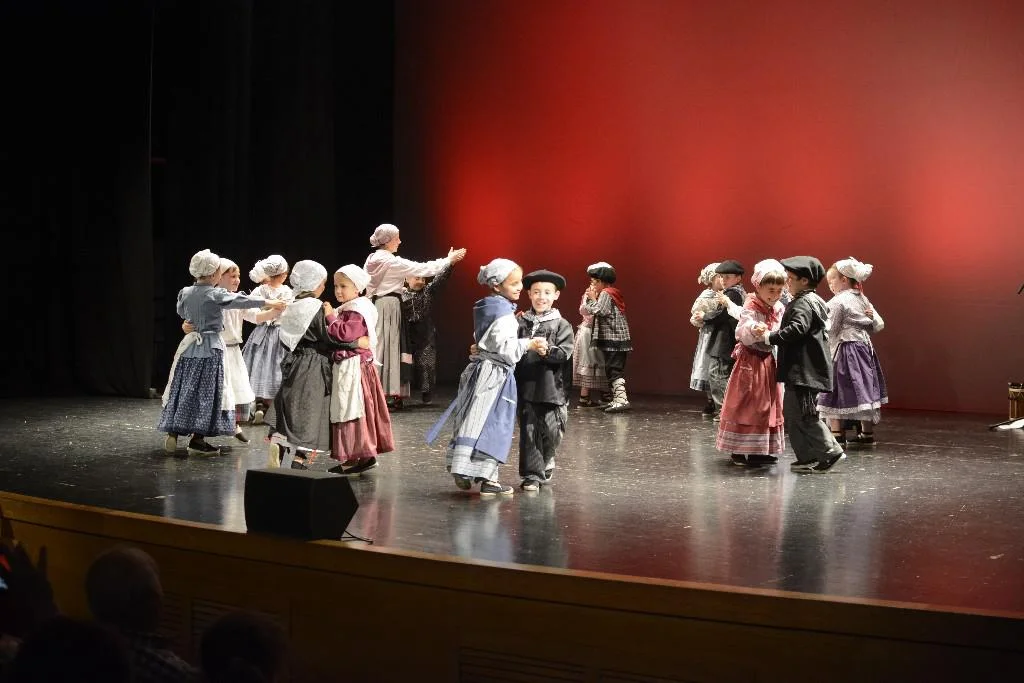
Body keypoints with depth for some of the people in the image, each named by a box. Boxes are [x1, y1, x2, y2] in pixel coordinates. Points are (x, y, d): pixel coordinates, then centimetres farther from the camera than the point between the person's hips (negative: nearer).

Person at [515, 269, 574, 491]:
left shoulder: (561, 325, 2)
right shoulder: (521, 323, 6)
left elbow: (565, 353, -9)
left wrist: (548, 351, -26)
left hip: (552, 388, -1)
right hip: (526, 387, 1)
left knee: (552, 431, 1)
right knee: (529, 431, 1)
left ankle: (546, 460, 31)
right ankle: (531, 475, 9)